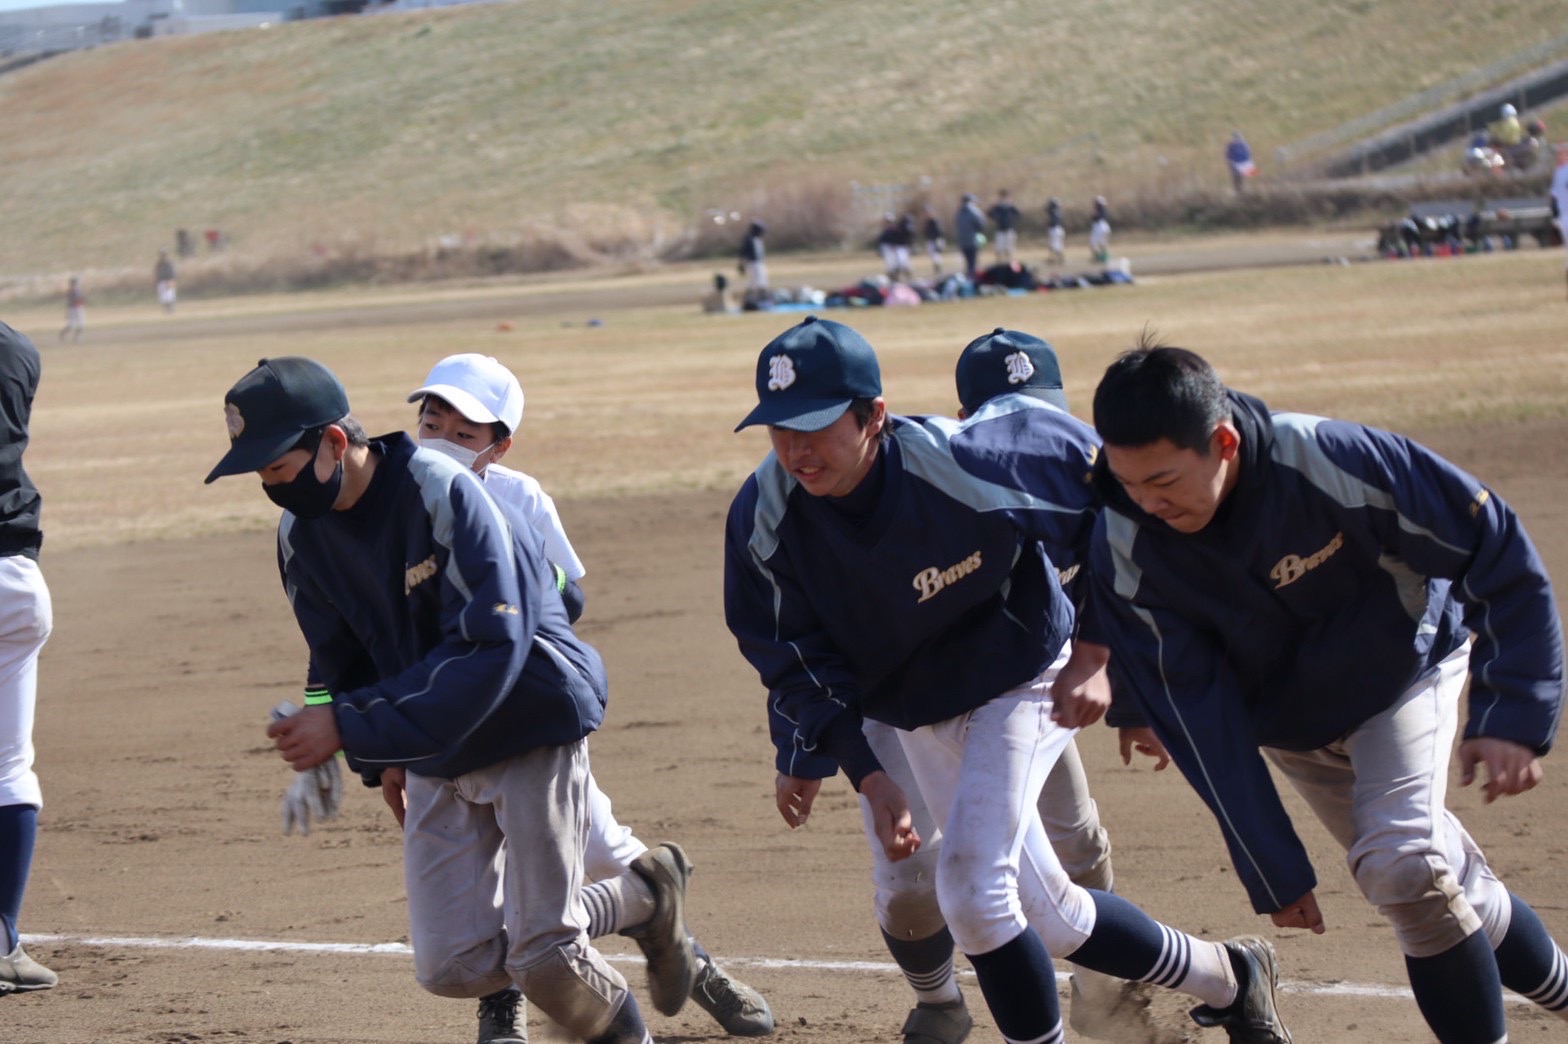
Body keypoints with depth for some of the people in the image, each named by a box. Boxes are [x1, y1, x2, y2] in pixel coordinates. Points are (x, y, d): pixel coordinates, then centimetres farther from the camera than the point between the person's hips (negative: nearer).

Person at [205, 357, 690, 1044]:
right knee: (452, 967, -1)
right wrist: (380, 760, 6)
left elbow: (489, 649, -32)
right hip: (433, 755, 6)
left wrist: (351, 727, -34)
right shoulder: (300, 535, -5)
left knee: (544, 959, -10)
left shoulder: (441, 492, -26)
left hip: (531, 722, -6)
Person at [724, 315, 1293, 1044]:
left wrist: (1091, 657, -18)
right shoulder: (763, 519, -21)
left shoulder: (964, 465, -32)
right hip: (914, 709, 5)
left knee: (971, 890, -21)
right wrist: (867, 775, -22)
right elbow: (797, 662, -10)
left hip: (1021, 678, -5)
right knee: (1048, 916, 12)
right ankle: (1226, 978, 35)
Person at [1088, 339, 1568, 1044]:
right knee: (1451, 888, 9)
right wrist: (1271, 868, -19)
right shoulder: (1126, 550, -26)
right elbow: (1198, 718, -19)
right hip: (1287, 717, 3)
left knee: (1403, 863, -24)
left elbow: (1497, 550, -26)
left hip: (1404, 665, -3)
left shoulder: (1332, 460, -36)